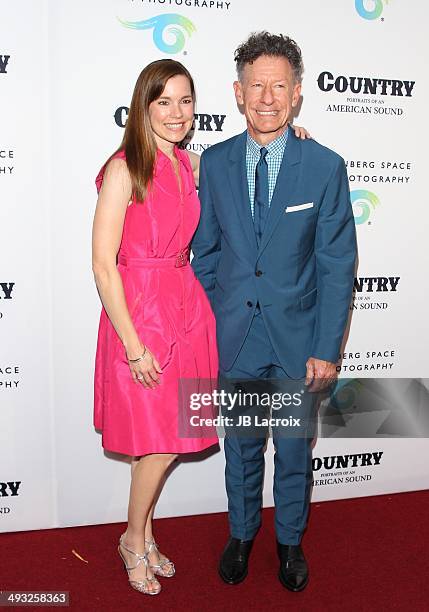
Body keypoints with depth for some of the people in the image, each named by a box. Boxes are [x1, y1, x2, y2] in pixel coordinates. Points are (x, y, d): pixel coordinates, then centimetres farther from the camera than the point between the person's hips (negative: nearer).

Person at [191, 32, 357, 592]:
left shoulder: (325, 166, -8)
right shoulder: (215, 163, -1)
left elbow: (338, 265, -7)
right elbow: (205, 250, 5)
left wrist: (327, 349, -10)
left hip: (297, 336, -1)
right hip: (233, 334, 2)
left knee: (295, 450, 15)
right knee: (241, 447, 17)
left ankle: (291, 541, 39)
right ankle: (242, 535, 41)